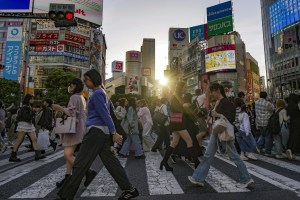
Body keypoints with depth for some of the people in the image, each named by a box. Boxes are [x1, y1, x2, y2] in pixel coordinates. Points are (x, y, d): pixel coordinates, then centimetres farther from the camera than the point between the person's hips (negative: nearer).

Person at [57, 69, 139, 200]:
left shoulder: (97, 93, -10)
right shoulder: (102, 92, 20)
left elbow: (105, 114, -16)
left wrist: (113, 133, -17)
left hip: (96, 131, -10)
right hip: (102, 131, 10)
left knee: (80, 164, -1)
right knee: (110, 161, 9)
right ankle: (129, 189, 14)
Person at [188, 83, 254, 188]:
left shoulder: (226, 103, -14)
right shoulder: (217, 102, 12)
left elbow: (230, 118, -19)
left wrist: (217, 115, -22)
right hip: (216, 132, 9)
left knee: (234, 156, 5)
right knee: (208, 155, 8)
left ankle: (246, 179, 25)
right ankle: (198, 178, 13)